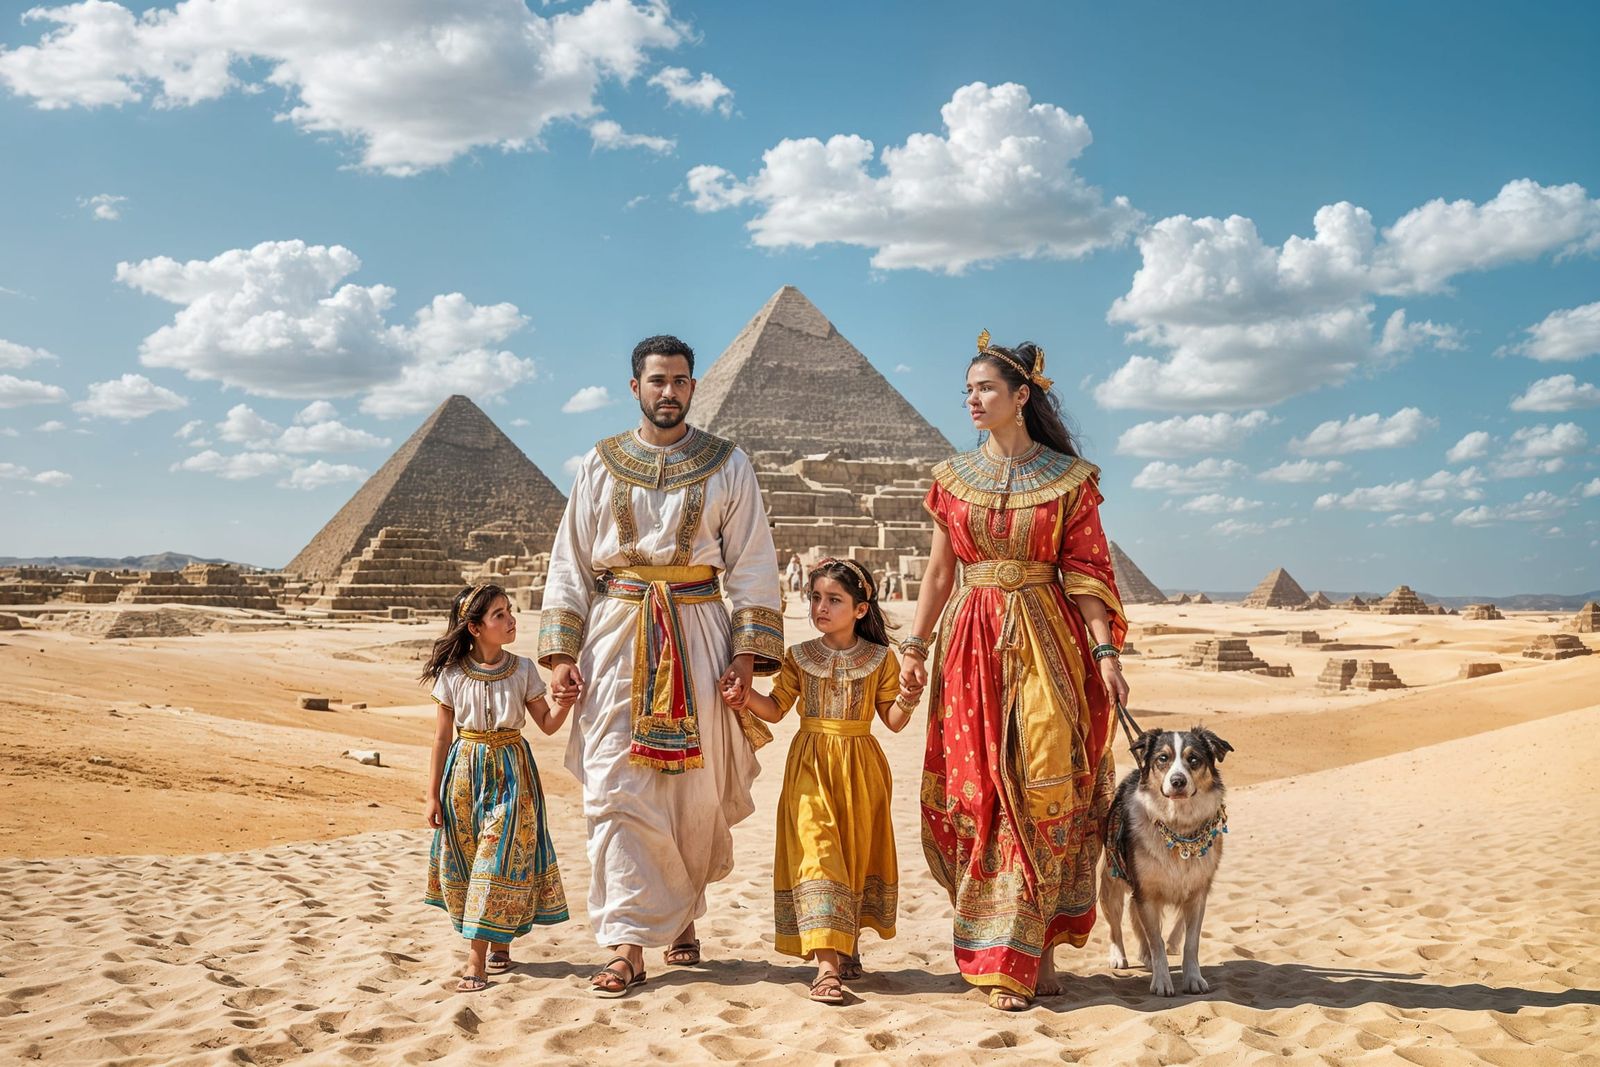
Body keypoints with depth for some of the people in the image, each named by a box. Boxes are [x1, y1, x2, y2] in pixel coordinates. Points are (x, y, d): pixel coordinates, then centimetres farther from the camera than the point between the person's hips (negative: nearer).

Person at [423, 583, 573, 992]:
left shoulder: (522, 669, -2)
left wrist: (565, 699, -18)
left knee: (500, 858, -5)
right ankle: (497, 943, 23)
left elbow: (548, 723, 2)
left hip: (511, 772, 0)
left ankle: (478, 956, 2)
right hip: (465, 772, 1)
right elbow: (443, 736, 1)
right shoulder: (453, 674, -4)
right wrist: (433, 794, 2)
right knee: (467, 860, 5)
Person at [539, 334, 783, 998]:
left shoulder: (727, 466, 6)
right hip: (617, 639, 1)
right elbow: (570, 563, 8)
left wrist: (748, 652, -7)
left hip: (698, 637, 0)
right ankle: (627, 943, -2)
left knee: (696, 792, 4)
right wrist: (561, 652, -2)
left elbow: (752, 565, 3)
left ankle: (682, 917, 26)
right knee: (617, 791, -6)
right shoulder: (601, 464, 9)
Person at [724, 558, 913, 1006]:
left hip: (860, 769, 1)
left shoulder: (880, 659, 1)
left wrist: (907, 698, -18)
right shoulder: (799, 657, 4)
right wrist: (747, 698, -12)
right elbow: (776, 708, 6)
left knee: (857, 852, 8)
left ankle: (849, 945, 29)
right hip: (811, 766, 0)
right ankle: (827, 963, -16)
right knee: (816, 850, -12)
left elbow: (893, 721, 2)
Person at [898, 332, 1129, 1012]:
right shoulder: (954, 477, 10)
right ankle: (1026, 953, 15)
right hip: (971, 645, 3)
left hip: (1045, 643, -3)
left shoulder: (1069, 478, 1)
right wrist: (915, 644, 4)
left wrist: (1105, 651, -10)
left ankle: (1029, 952, 4)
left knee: (1041, 791, -4)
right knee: (978, 793, 2)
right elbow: (939, 570, 12)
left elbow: (1085, 571, -2)